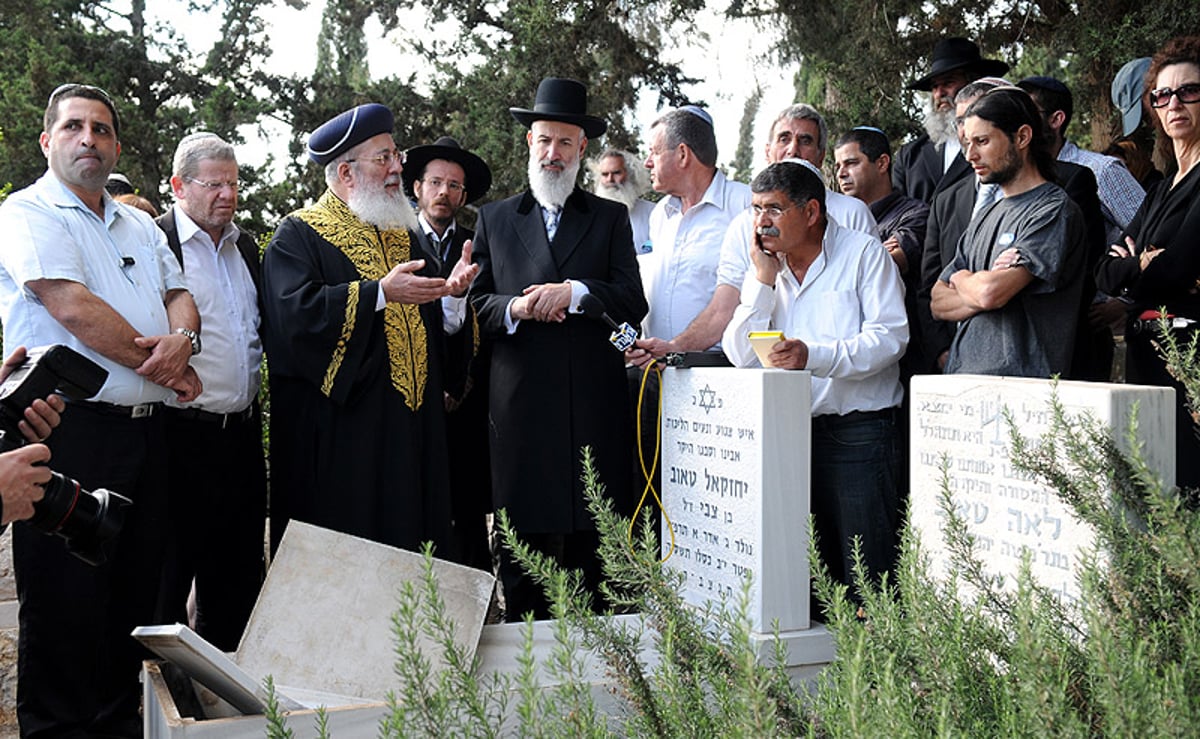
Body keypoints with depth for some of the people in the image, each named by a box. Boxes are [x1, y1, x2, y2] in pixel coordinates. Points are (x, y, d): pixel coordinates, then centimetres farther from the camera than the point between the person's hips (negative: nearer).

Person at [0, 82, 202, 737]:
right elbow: (73, 307, -15)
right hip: (71, 430, -7)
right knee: (66, 601, 0)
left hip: (145, 430, 7)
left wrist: (182, 339, -9)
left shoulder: (140, 226, 20)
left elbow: (179, 294, 15)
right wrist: (163, 365, -9)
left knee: (136, 591, 12)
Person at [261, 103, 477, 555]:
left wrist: (453, 294, -8)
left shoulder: (404, 234, 18)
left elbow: (437, 323, 14)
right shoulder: (298, 236, -2)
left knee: (411, 536, 9)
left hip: (413, 428, 6)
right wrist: (381, 292, -25)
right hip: (338, 430, -6)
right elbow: (295, 309, -20)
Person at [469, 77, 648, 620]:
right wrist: (516, 307, -9)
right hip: (520, 406, 0)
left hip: (595, 405, 0)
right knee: (522, 541, 1)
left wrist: (573, 291, -11)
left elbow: (633, 302, 3)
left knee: (596, 543, 1)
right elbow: (473, 305, 10)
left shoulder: (611, 218, 14)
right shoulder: (494, 219, 16)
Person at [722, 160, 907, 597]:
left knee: (864, 574, -6)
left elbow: (890, 336, -12)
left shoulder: (864, 253, 0)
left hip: (858, 433, -5)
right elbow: (741, 356, 5)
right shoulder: (764, 269, 15)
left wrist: (814, 355, -25)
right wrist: (763, 280, -2)